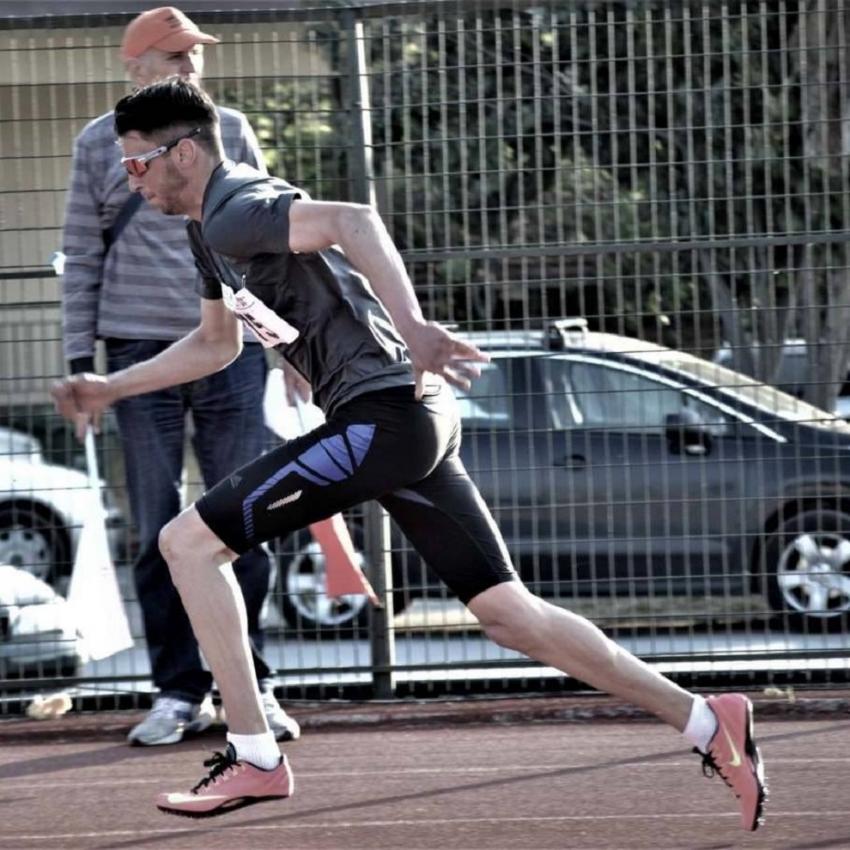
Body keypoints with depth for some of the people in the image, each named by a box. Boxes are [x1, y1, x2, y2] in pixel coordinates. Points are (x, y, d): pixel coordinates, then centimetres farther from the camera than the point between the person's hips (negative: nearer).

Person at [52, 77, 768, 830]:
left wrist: (411, 328, -40)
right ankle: (707, 723, 7)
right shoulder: (215, 226, 20)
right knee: (510, 614, 8)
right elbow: (216, 343, 37)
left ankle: (254, 758, -6)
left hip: (380, 415, -10)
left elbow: (353, 223, -30)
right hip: (411, 425, 10)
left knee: (189, 541, -8)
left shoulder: (236, 214, -11)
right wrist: (110, 389, 34)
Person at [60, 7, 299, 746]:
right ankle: (180, 692, 6)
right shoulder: (101, 143, 5)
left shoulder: (230, 132, 8)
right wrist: (79, 356, 2)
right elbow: (81, 257, 7)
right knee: (159, 532, 1)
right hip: (141, 350, -1)